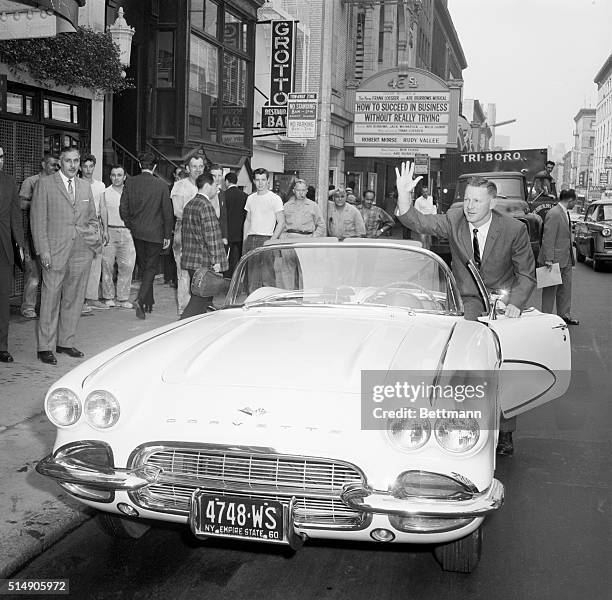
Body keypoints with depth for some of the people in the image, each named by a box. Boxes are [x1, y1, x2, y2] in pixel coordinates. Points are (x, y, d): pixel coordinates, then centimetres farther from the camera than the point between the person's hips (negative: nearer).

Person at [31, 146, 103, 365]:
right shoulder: (45, 184, 0)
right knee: (50, 298, -2)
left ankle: (66, 342, 20)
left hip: (82, 252, 5)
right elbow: (37, 219, -4)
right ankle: (46, 347, 6)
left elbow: (92, 218, 22)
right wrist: (43, 250, -11)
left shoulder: (85, 186, 15)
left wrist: (96, 237, 4)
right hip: (55, 252, -5)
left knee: (74, 298, 8)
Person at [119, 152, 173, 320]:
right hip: (155, 233, -3)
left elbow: (123, 208, -1)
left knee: (143, 267, 17)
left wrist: (131, 226, 14)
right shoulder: (161, 185, -9)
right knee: (150, 268, 3)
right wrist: (167, 235, 2)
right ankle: (140, 300, -15)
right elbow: (167, 212, -7)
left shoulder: (130, 183, -3)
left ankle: (149, 302, 26)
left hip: (137, 232, 3)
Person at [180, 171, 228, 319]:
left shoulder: (188, 206, 14)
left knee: (200, 299, 14)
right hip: (204, 262, -10)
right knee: (199, 299, -6)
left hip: (190, 260, 10)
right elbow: (210, 235, -19)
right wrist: (215, 261, -17)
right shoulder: (206, 206, -15)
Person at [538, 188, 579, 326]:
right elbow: (548, 239, -21)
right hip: (554, 259, -9)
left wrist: (572, 256, 19)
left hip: (566, 259, 9)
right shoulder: (554, 214, -18)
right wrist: (549, 260, -23)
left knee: (566, 288, 14)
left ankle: (565, 315, 24)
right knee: (550, 290, 1)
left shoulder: (565, 213, 12)